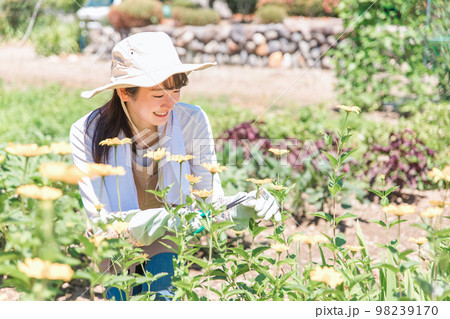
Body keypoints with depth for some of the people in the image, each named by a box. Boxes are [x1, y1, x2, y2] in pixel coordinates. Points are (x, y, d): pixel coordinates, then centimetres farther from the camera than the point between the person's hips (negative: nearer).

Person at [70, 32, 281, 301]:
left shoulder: (192, 121, -20)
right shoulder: (87, 133, -24)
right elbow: (101, 220, -28)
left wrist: (246, 206, -41)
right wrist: (168, 219, -46)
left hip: (166, 245, 1)